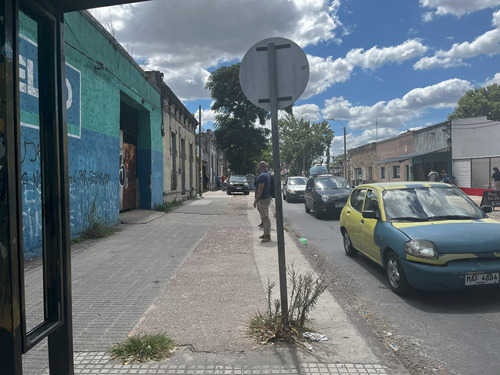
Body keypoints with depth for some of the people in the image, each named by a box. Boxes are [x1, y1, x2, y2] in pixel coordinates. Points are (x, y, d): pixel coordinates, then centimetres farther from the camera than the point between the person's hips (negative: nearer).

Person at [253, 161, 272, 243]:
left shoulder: (262, 176, -19)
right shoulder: (268, 174, 14)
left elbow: (260, 189, -22)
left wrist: (256, 200, -19)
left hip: (263, 199, -11)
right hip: (267, 197, 11)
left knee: (265, 217, -9)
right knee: (265, 217, 17)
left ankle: (267, 236, -9)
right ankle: (266, 234, 26)